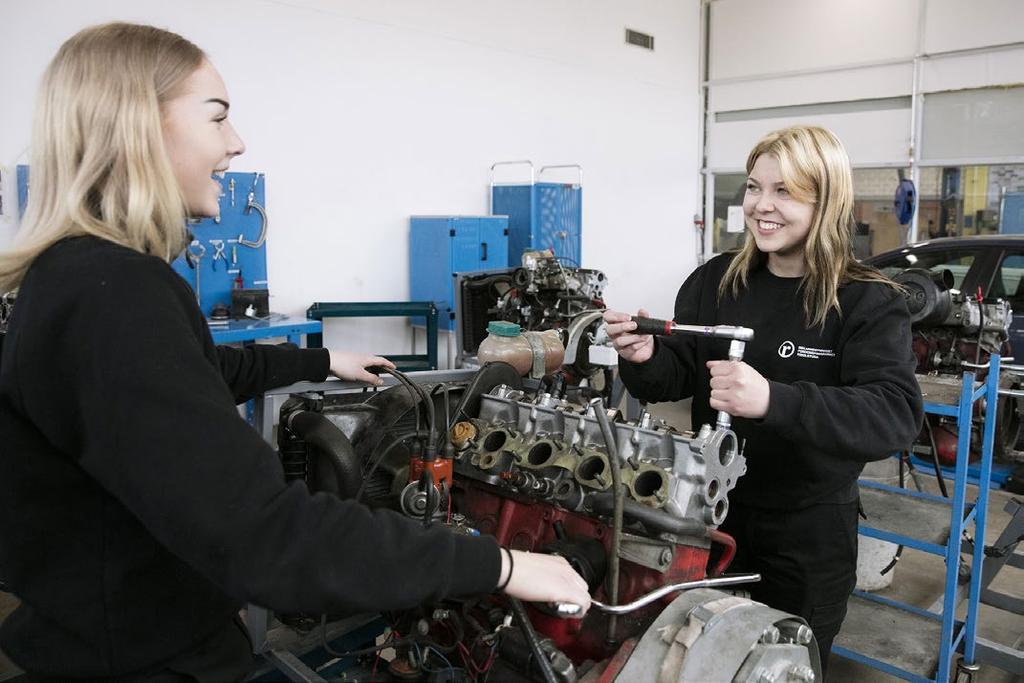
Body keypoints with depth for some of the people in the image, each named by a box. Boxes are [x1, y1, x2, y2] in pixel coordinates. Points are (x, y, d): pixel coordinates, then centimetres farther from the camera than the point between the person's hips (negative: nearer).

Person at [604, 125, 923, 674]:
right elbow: (677, 377, -2)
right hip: (713, 510, 3)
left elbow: (896, 415, -26)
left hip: (808, 529, -3)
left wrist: (775, 401, -41)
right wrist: (645, 358, -26)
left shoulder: (870, 303, -14)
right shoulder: (714, 280, -4)